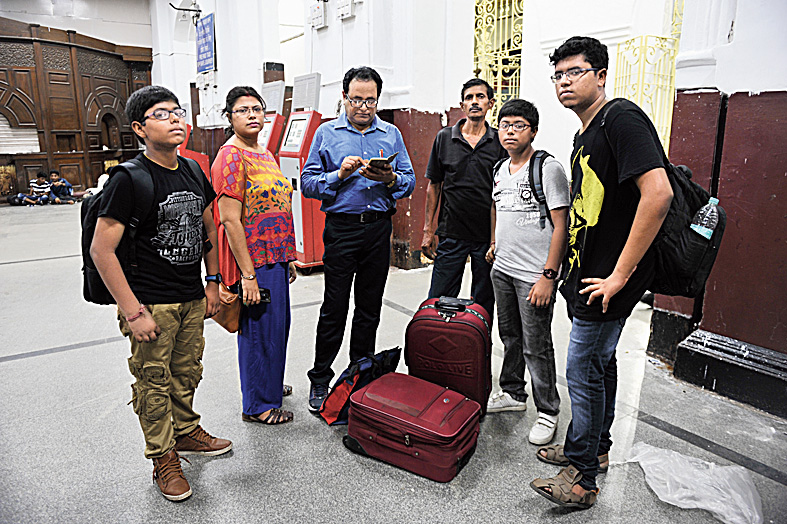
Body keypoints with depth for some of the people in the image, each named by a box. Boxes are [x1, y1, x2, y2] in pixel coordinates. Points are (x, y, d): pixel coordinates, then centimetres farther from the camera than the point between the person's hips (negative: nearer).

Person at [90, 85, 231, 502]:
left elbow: (209, 230, 16)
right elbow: (101, 250, -16)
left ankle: (187, 432, 40)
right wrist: (133, 312, -18)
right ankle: (163, 457, 26)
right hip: (151, 302, -5)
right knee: (154, 381, 8)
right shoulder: (128, 179, -14)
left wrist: (212, 283, 12)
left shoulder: (194, 173, 5)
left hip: (192, 298, 6)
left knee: (187, 372, 19)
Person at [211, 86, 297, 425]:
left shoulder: (266, 155, 15)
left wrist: (288, 257, 19)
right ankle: (257, 404, 20)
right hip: (253, 260, -9)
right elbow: (231, 220, -19)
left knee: (278, 324, 20)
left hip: (275, 257, 9)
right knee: (259, 329, 2)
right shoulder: (232, 156, -14)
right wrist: (247, 275, -21)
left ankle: (269, 383, 41)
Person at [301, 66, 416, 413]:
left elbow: (409, 181, 6)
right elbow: (308, 183, -1)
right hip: (341, 227, -2)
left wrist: (391, 179, -14)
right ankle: (320, 380, 15)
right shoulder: (326, 133, 5)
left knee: (370, 307, 11)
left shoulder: (391, 134, 10)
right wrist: (340, 174, -16)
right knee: (334, 308, 0)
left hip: (379, 228, 3)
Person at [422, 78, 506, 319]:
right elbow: (434, 185, 7)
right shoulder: (445, 137, 4)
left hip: (488, 236, 0)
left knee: (484, 304, 10)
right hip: (451, 234, 0)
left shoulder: (500, 142, 3)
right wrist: (428, 230, 2)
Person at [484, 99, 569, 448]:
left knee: (536, 346, 0)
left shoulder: (548, 169, -11)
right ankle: (513, 394, 35)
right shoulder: (500, 170, 10)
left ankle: (548, 411, 17)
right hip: (502, 269, 7)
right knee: (509, 336, 18)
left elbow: (561, 226, -15)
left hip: (534, 275, -7)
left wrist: (548, 276, -19)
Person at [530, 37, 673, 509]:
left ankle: (582, 478, 16)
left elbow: (658, 194, -27)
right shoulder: (586, 135, 15)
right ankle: (597, 449, 38)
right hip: (590, 273, 10)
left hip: (608, 281, -10)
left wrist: (619, 275, -24)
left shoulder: (622, 117, -15)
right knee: (601, 362, 20)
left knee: (583, 371, -1)